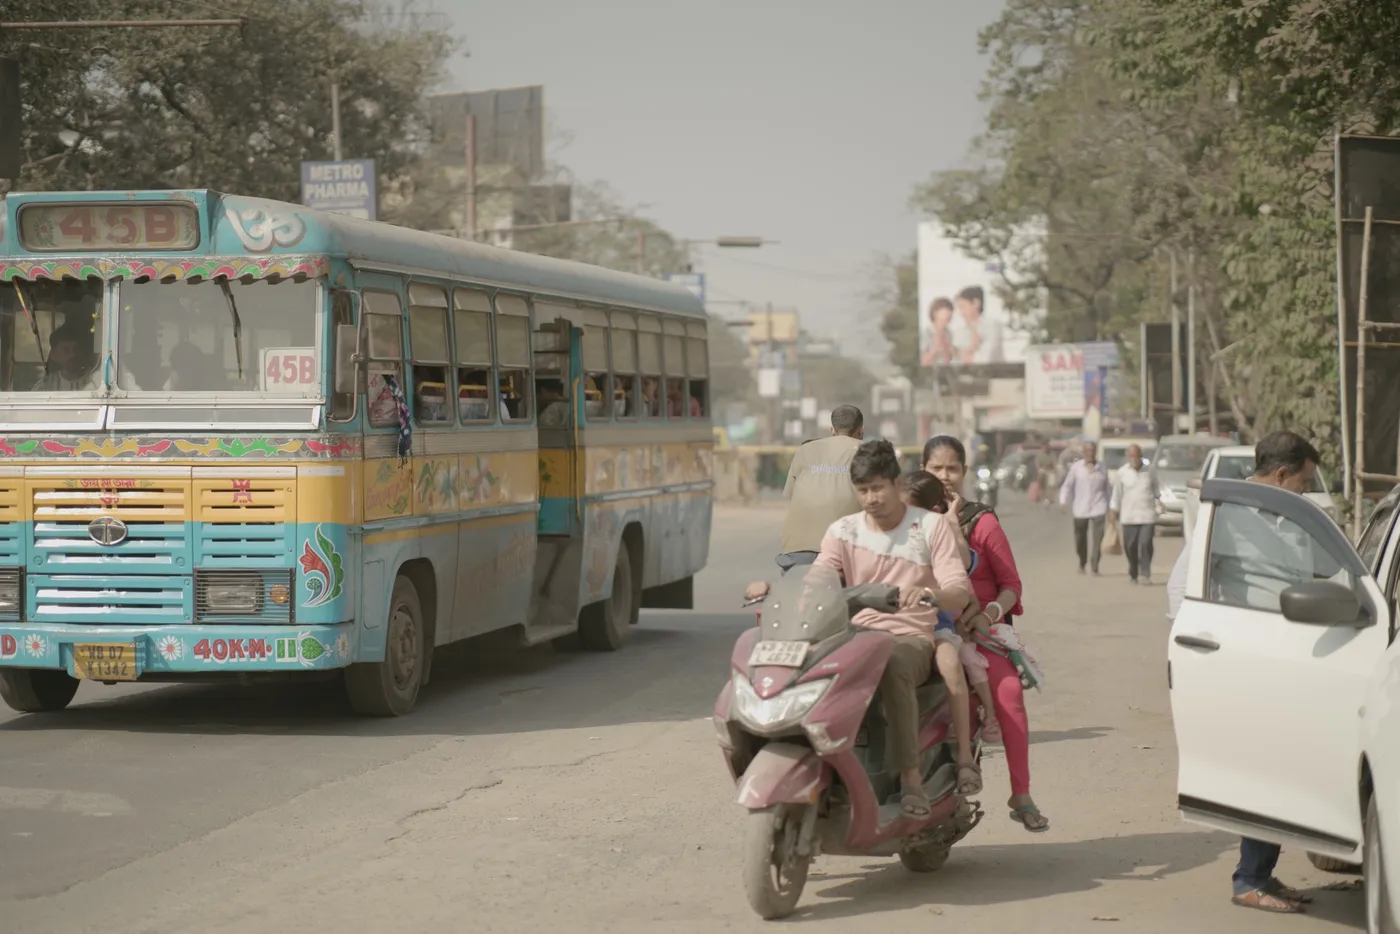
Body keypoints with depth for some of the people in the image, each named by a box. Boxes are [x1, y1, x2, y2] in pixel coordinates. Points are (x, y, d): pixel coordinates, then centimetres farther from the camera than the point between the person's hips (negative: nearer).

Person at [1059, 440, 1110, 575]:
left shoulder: (1102, 469, 9)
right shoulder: (1076, 467, 3)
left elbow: (1106, 488, 15)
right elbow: (1068, 485, 2)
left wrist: (1108, 507, 15)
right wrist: (1063, 501, -11)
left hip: (1098, 508, 0)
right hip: (1080, 509, 0)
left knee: (1097, 538, -12)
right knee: (1080, 539, 6)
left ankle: (1095, 567, -8)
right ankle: (1082, 563, 29)